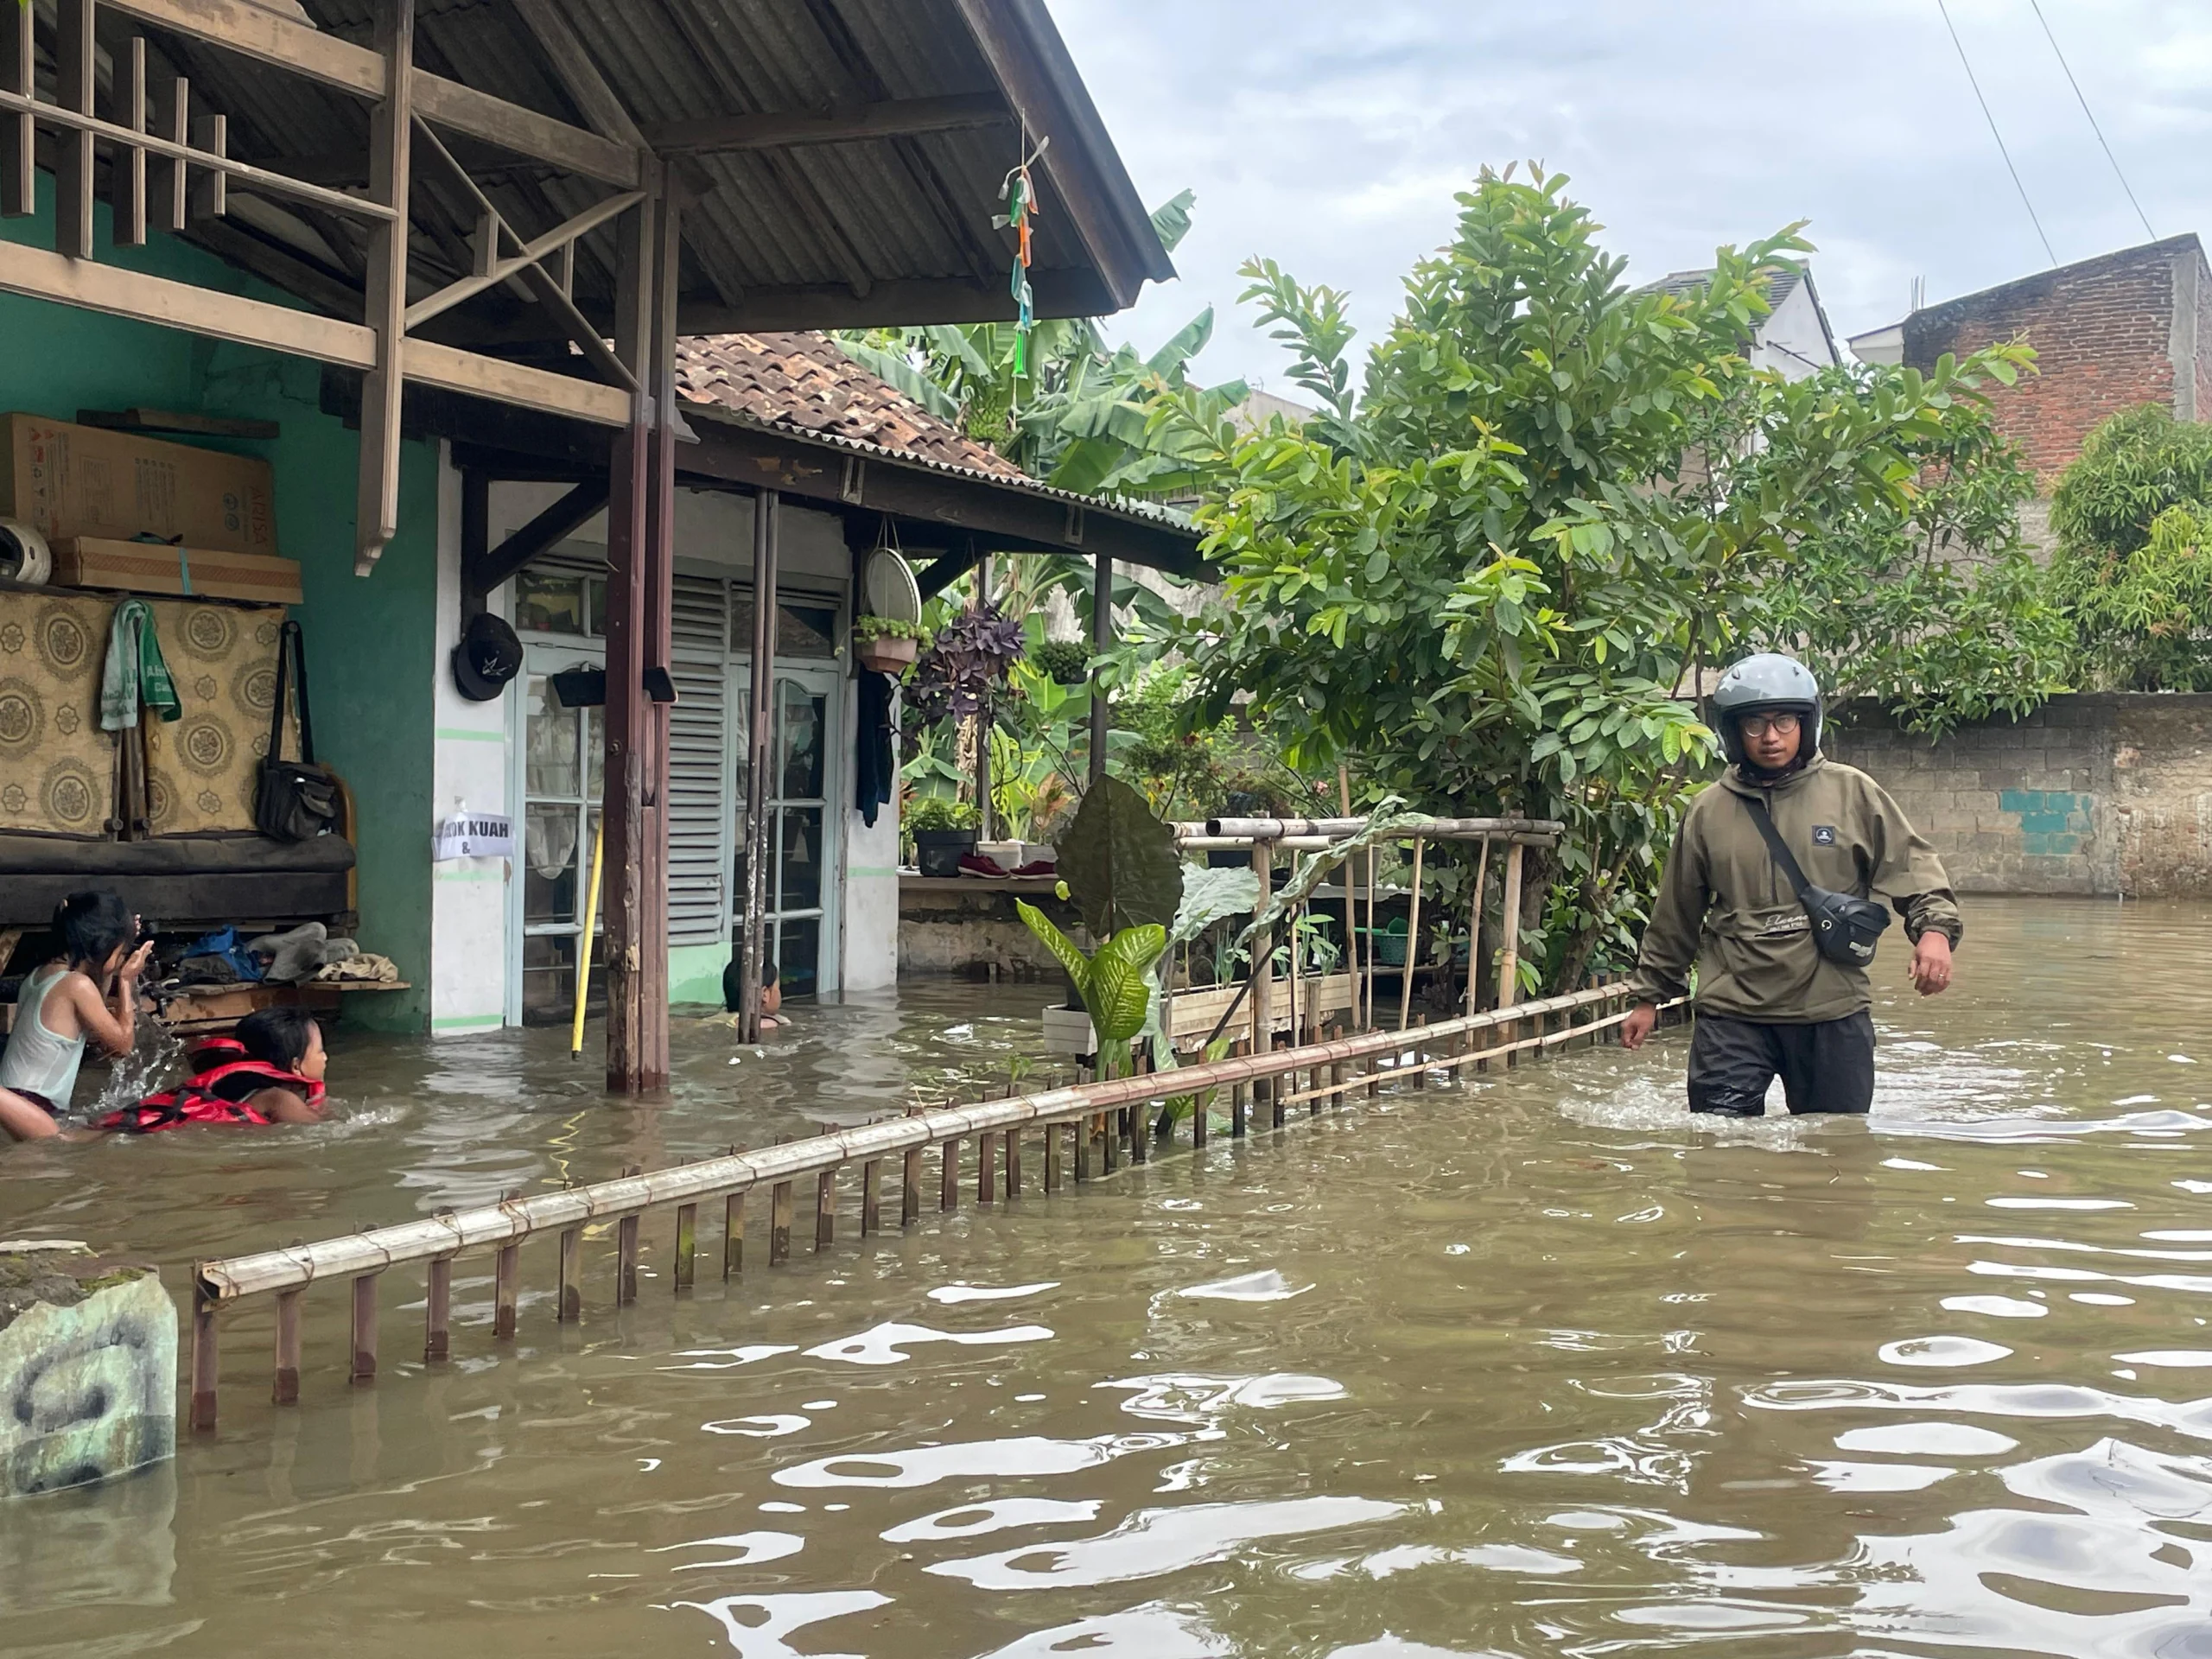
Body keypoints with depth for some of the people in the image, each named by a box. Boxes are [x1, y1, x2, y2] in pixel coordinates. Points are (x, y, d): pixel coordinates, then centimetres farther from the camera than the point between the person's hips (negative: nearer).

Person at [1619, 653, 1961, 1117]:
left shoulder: (1852, 792, 3)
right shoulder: (1708, 811, 6)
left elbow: (1911, 866, 4)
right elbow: (1675, 916, 15)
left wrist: (1934, 928, -15)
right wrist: (1649, 995, 19)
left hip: (1834, 1012, 0)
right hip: (1732, 1013, 0)